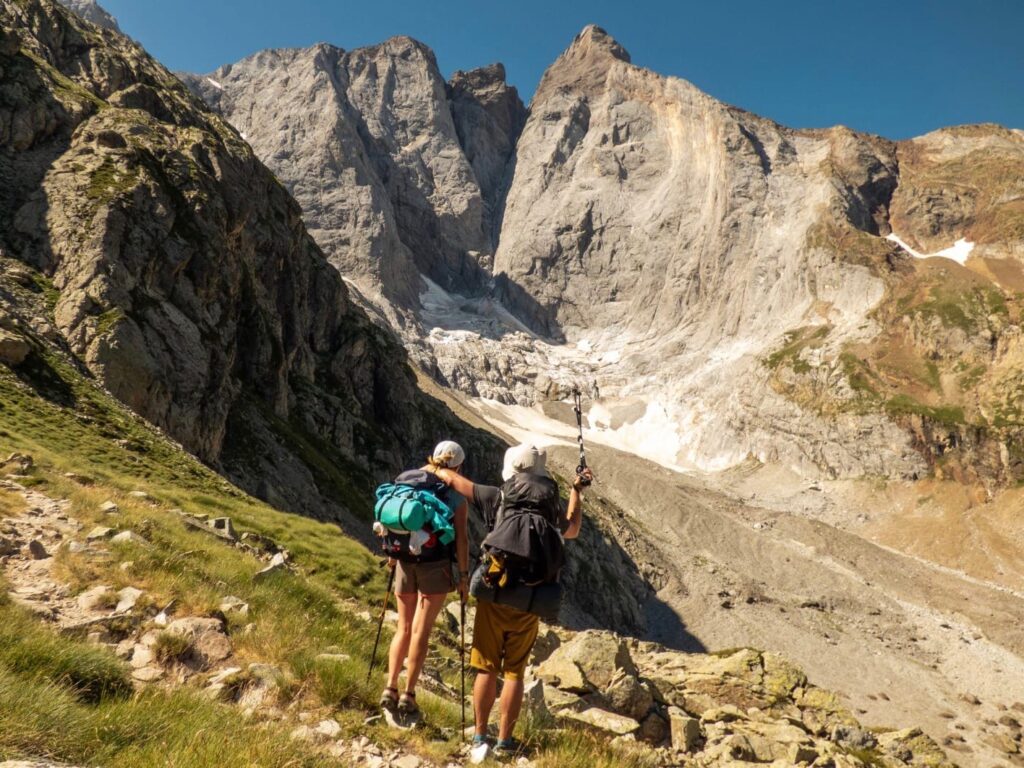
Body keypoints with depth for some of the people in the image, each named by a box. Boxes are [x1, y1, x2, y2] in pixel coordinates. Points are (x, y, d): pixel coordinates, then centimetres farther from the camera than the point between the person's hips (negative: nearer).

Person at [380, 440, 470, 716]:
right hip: (436, 565, -4)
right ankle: (408, 695, 5)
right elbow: (461, 537, -8)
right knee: (421, 630, 2)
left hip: (405, 562, 4)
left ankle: (390, 689, 10)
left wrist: (392, 553, 17)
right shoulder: (457, 494, -4)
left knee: (404, 627, 15)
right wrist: (464, 574, -3)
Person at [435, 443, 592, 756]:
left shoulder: (499, 498, -7)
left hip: (495, 596, -2)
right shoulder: (551, 505, -2)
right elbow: (572, 531, 17)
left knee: (487, 669, 10)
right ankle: (505, 739, 17)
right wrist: (577, 491, 25)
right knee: (515, 673, 12)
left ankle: (480, 735, 18)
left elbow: (453, 479, -2)